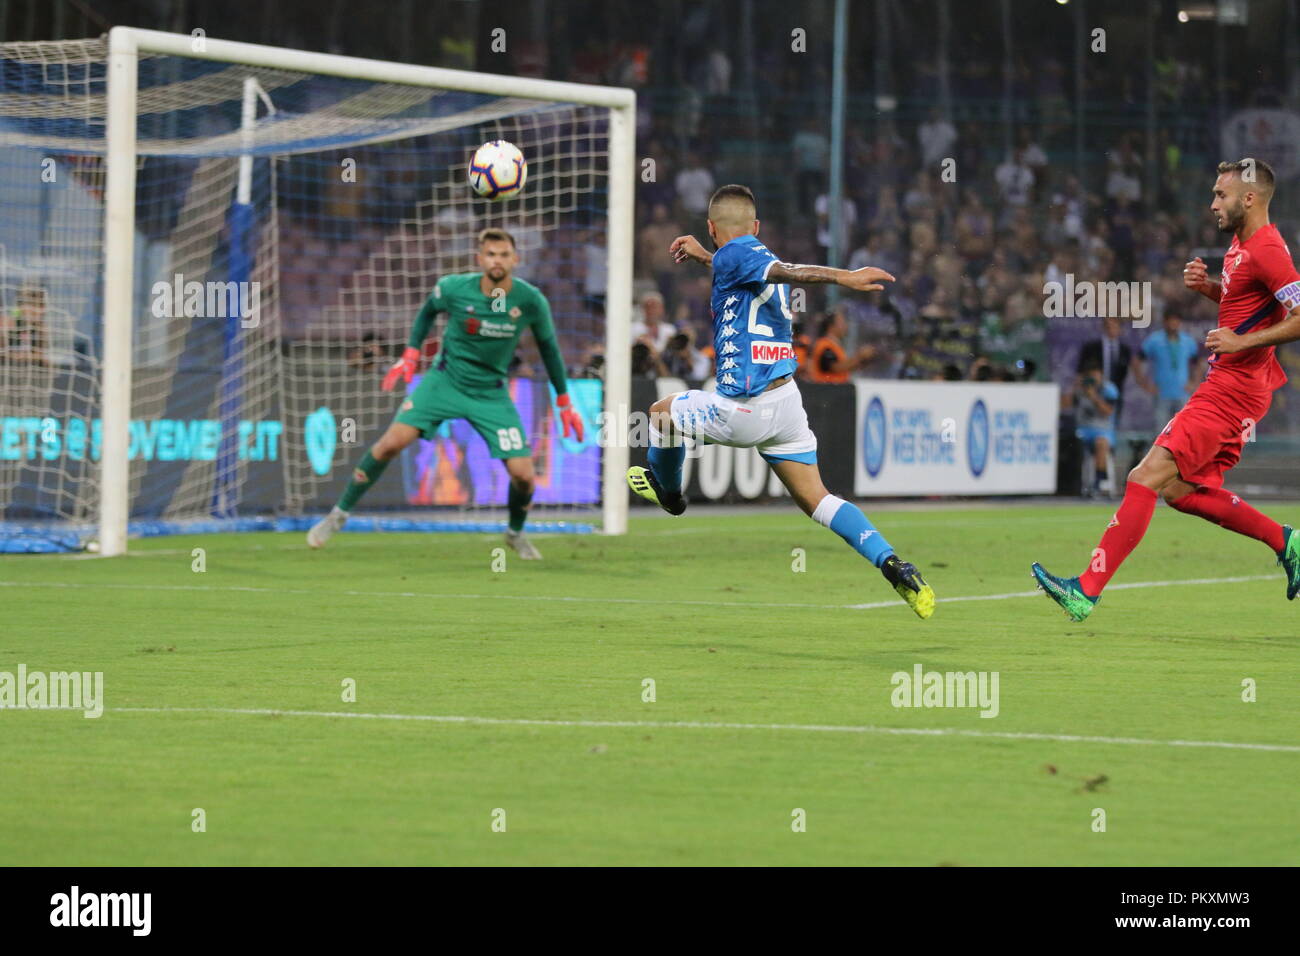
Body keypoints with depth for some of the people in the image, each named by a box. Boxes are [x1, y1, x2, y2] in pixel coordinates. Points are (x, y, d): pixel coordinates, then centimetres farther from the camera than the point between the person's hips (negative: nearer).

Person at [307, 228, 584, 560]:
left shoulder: (531, 301, -14)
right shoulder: (454, 288, -15)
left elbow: (548, 346, 3)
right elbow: (428, 311, 9)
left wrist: (564, 402, 7)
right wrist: (410, 354, 2)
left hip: (492, 392, 1)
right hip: (445, 379, -1)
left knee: (523, 475, -9)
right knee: (393, 442, -19)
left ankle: (516, 533, 25)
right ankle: (339, 514, -3)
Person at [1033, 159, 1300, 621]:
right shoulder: (1242, 244, 15)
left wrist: (1243, 341, -25)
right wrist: (1207, 286, 11)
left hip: (1231, 391, -11)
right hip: (1226, 387, 11)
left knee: (1146, 478, -14)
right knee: (1180, 489, 12)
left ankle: (1088, 590, -15)